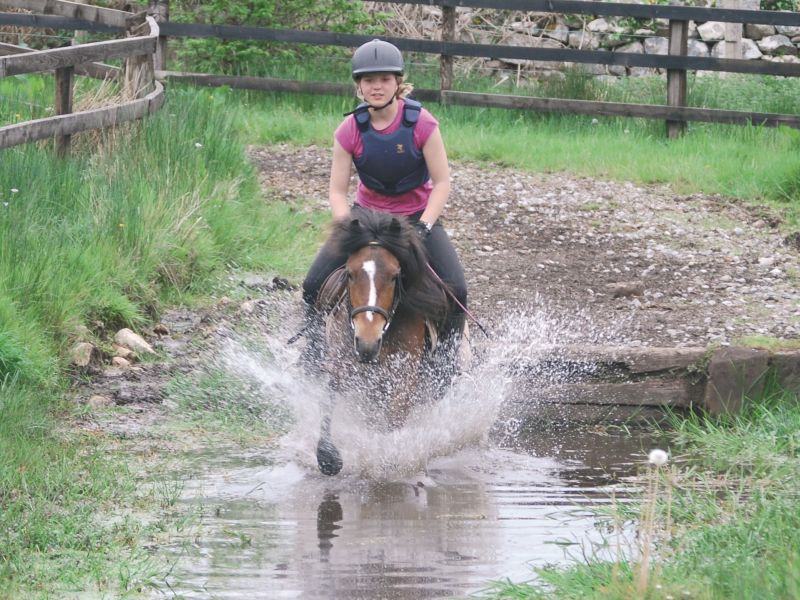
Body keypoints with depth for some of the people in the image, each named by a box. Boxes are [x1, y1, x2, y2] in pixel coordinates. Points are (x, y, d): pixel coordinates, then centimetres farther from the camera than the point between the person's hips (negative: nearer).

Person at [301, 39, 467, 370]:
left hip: (419, 215, -2)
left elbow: (441, 183, -13)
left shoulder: (421, 123, -18)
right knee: (314, 284, -11)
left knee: (455, 289, -21)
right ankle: (312, 354, 9)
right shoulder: (349, 131, -13)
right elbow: (338, 191, -8)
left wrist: (423, 229, -24)